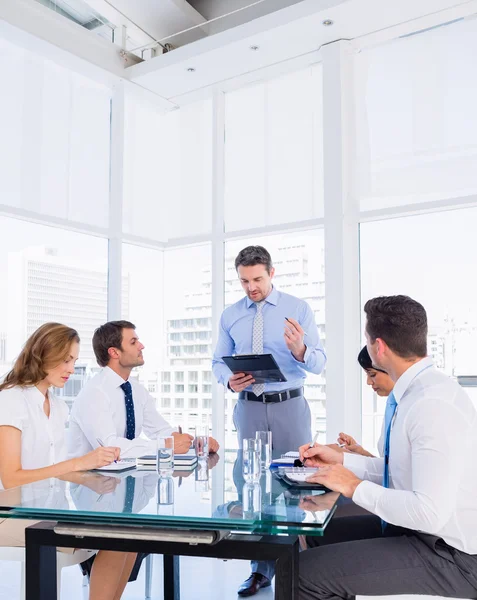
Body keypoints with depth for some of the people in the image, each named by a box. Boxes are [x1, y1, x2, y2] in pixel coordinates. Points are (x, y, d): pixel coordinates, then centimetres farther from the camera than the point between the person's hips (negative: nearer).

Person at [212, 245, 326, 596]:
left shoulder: (299, 309, -2)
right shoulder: (230, 316, 6)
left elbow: (320, 363, -7)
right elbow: (219, 361, 9)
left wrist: (300, 349, -29)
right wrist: (229, 380, -14)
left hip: (290, 406, -2)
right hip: (249, 407, 3)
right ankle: (261, 568, 23)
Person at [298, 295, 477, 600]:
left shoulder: (433, 404, -27)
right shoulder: (417, 392, 2)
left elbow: (430, 512, -30)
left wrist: (355, 487, -19)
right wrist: (342, 460, 7)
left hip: (448, 554, -9)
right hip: (421, 530, 9)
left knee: (306, 569, -14)